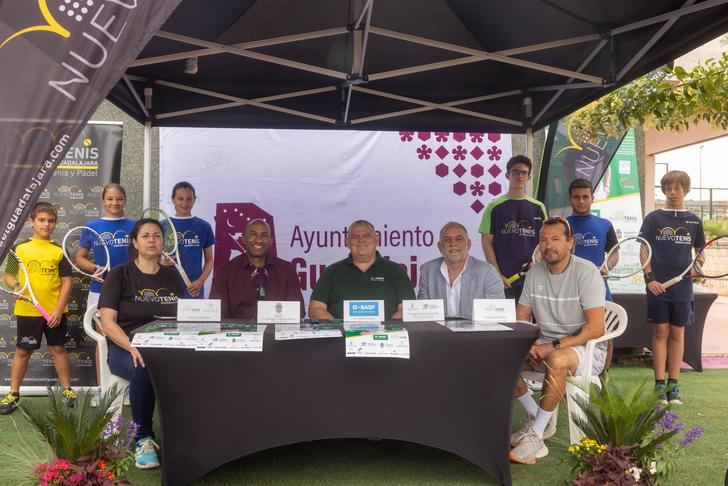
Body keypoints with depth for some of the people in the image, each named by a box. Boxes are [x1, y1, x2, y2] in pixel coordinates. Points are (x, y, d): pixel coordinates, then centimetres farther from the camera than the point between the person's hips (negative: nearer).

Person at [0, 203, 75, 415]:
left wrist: (59, 310, -9)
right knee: (22, 351, 9)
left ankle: (67, 390, 21)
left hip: (55, 311, 0)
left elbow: (66, 282, -2)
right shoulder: (19, 248, 0)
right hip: (27, 311, 0)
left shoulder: (59, 250, -1)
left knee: (58, 349, 10)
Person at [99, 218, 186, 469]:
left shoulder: (172, 276, 13)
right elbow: (107, 322, -7)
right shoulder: (120, 274, 2)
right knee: (143, 371, -37)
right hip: (125, 349, -2)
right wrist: (133, 348, -25)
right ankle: (144, 439, -16)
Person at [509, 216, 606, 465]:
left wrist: (553, 346, -25)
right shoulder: (535, 272, 3)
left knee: (556, 360, -38)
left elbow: (596, 328, -21)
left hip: (586, 348, -6)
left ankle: (536, 436, -23)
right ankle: (536, 419, -2)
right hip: (545, 344, 6)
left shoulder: (586, 271, -14)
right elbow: (520, 320, 6)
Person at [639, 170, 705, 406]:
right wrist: (649, 278, -10)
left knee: (677, 334, 7)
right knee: (660, 332, 1)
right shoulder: (653, 218, 1)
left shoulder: (694, 221, 7)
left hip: (682, 287, 2)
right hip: (658, 286, -2)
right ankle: (659, 385, 7)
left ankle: (673, 385, 14)